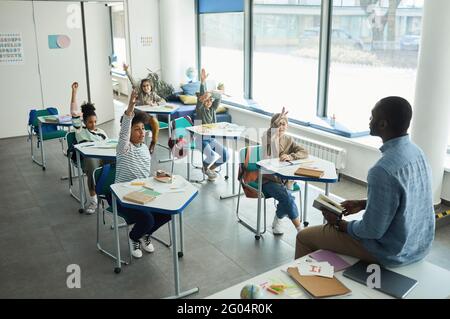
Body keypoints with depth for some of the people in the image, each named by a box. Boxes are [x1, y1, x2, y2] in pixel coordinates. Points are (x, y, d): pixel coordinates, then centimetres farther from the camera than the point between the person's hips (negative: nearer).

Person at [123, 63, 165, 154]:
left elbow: (163, 101, -3)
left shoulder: (153, 94, 6)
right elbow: (133, 82, 0)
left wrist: (154, 104, -20)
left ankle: (153, 143, -21)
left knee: (155, 122, -35)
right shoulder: (140, 93, 7)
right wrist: (126, 71, -8)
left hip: (150, 116, -2)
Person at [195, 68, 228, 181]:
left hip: (211, 139, 6)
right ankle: (205, 168, 8)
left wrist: (210, 93, -38)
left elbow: (219, 96, -16)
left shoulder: (213, 108, 2)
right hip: (200, 139, -6)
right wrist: (203, 81, -44)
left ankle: (211, 168, 18)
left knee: (225, 155, -8)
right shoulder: (200, 109, -10)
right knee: (213, 156, -27)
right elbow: (201, 96, -29)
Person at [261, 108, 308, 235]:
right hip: (268, 179, -4)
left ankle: (277, 222, 6)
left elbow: (304, 152, -3)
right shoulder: (267, 137, -3)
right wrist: (279, 118, -31)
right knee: (288, 197, -27)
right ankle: (300, 230, -13)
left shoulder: (288, 140, 10)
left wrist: (290, 156, -21)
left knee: (286, 199, -25)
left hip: (283, 179, 4)